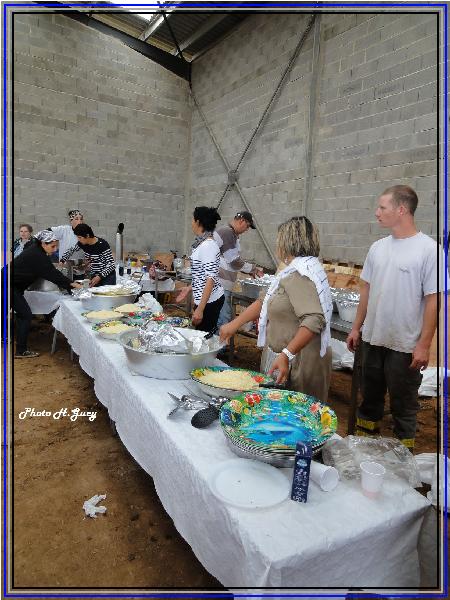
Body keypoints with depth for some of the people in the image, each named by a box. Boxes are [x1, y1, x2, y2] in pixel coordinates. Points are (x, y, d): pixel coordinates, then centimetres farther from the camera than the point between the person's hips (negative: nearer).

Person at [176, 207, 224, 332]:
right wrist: (189, 288, 24)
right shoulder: (202, 244, 10)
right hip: (203, 299, 9)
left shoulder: (208, 246, -18)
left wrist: (200, 309, -24)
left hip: (209, 301, -9)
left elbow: (211, 279, -23)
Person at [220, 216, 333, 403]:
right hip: (291, 356, 9)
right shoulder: (297, 269, 12)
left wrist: (286, 354, -33)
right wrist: (234, 324, 13)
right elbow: (265, 301, 14)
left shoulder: (298, 274, -20)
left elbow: (314, 320, -31)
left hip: (300, 360, -9)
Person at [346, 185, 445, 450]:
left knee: (404, 405, 10)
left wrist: (424, 344, -13)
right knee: (370, 397, 20)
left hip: (406, 345, -5)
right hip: (372, 339, 6)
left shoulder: (428, 249, -12)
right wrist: (356, 327, 12)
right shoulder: (378, 247, 4)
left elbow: (433, 300, -12)